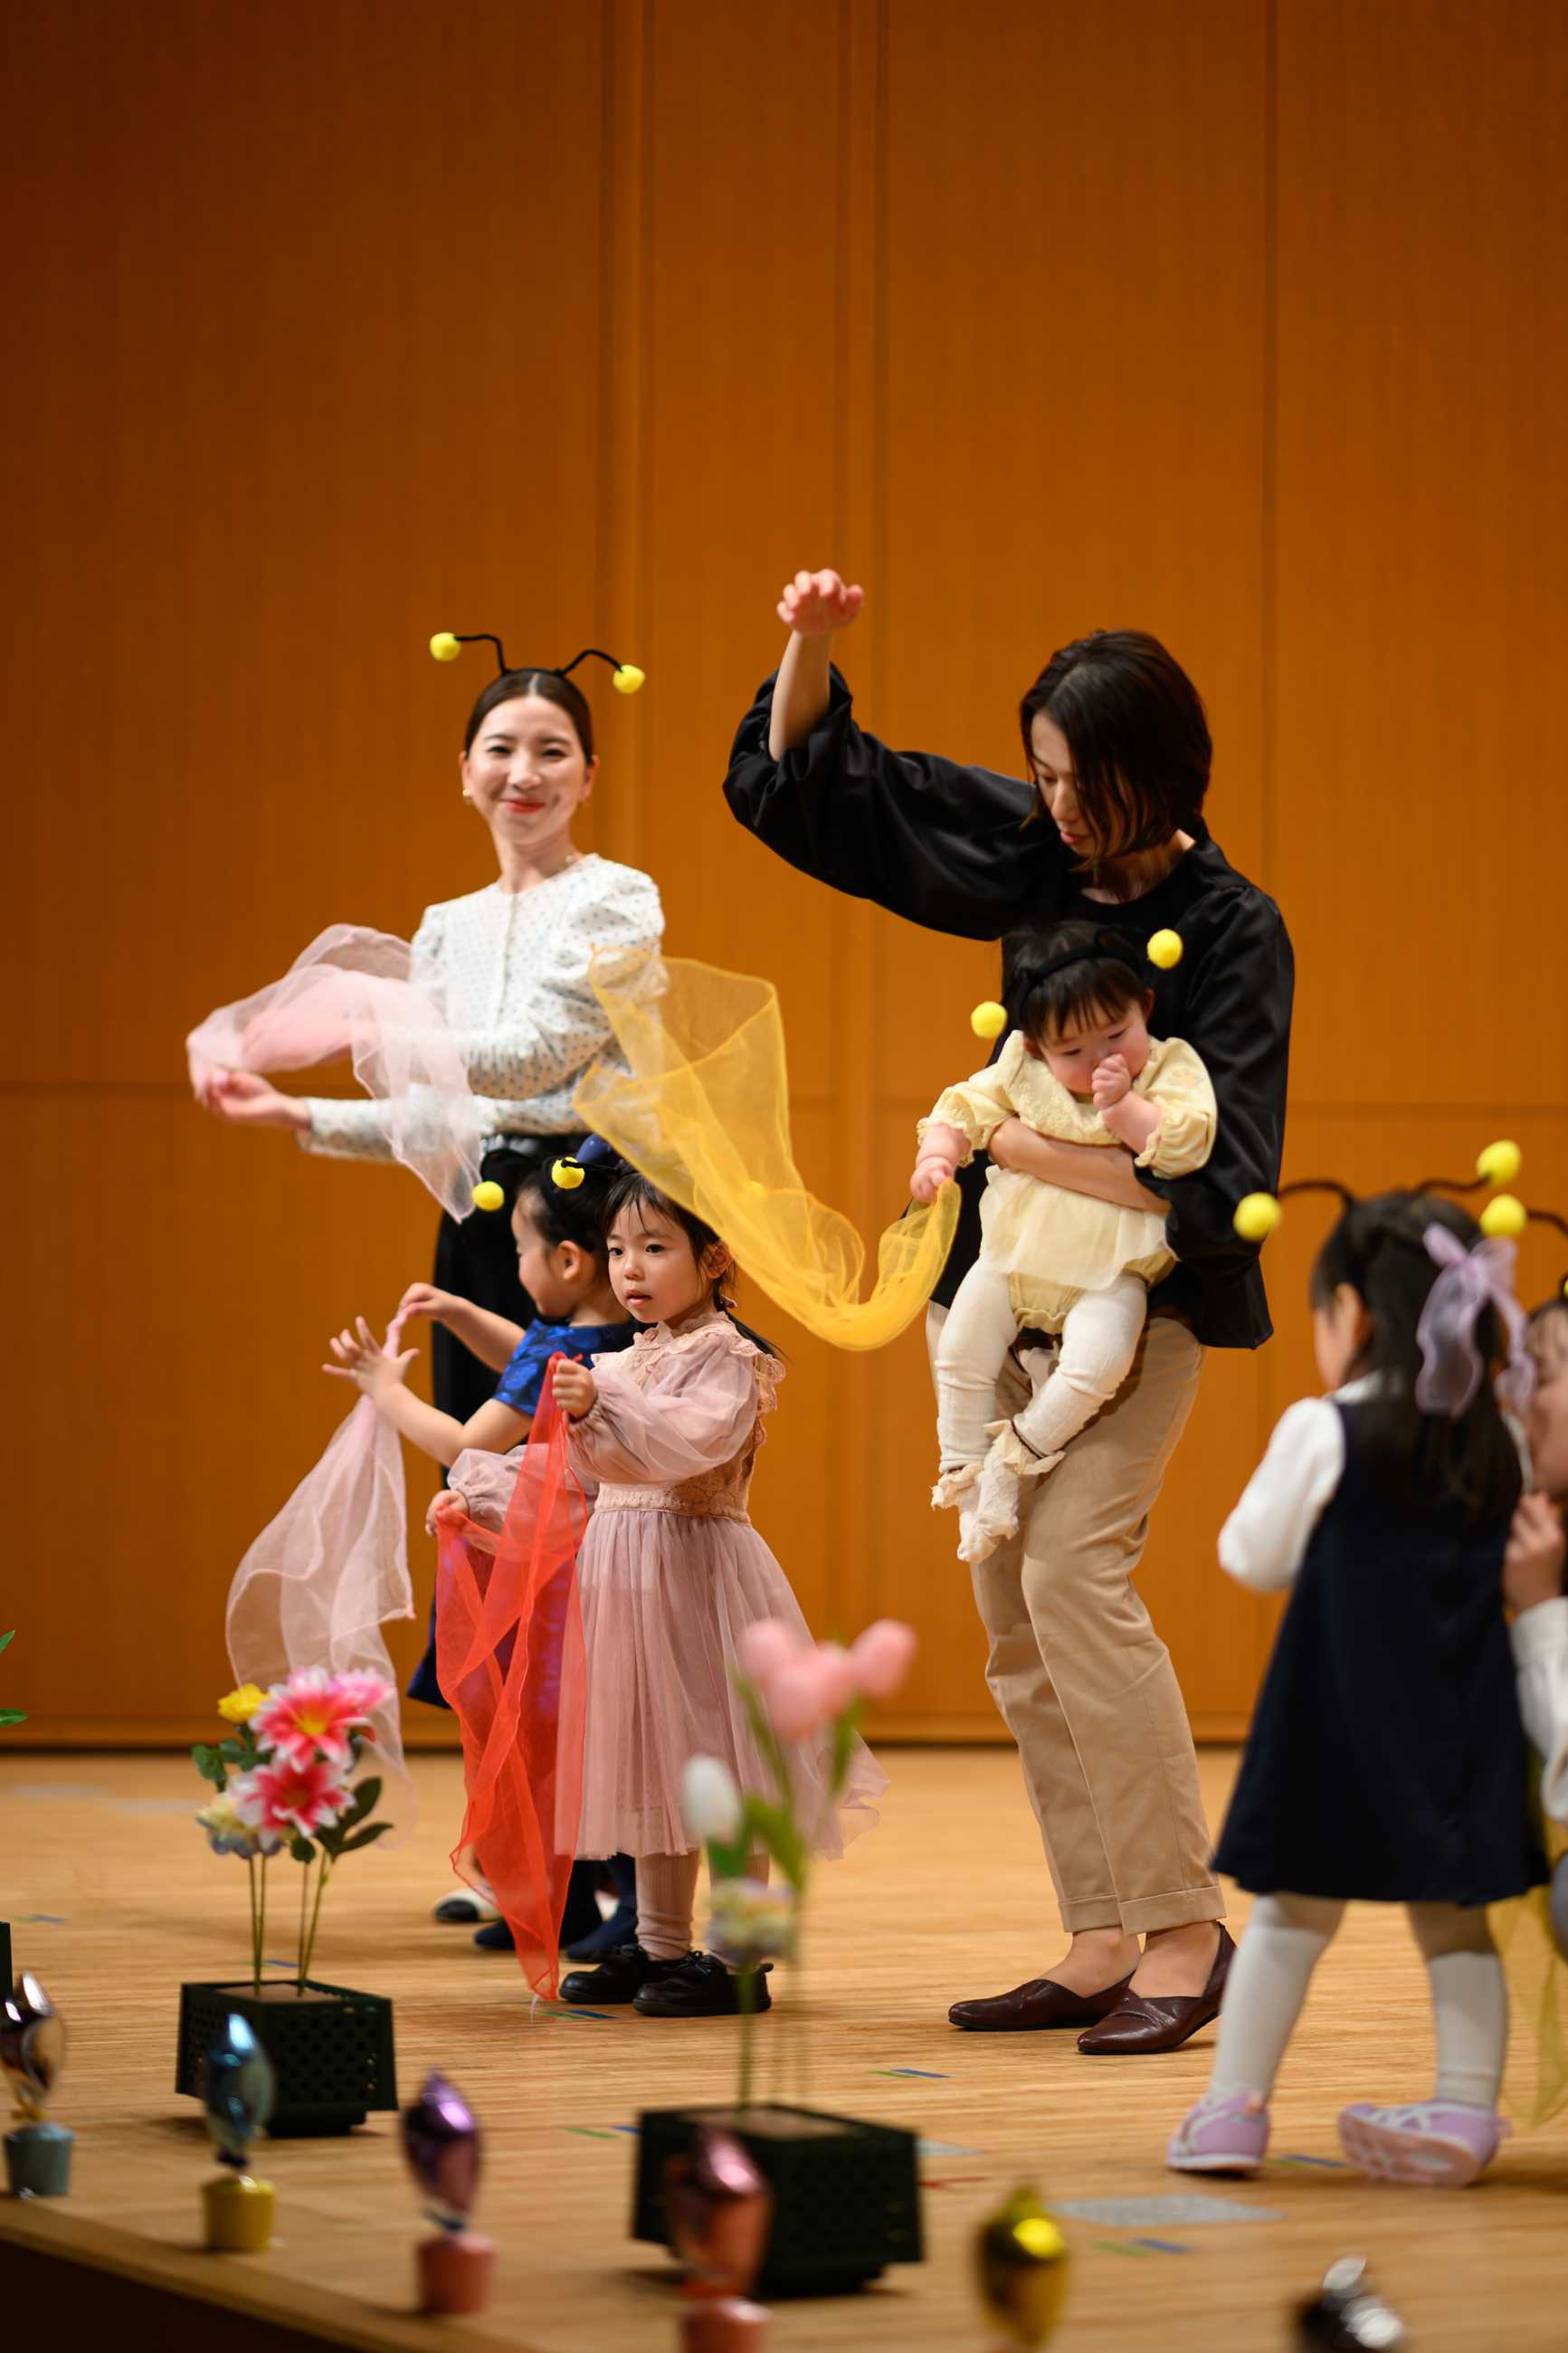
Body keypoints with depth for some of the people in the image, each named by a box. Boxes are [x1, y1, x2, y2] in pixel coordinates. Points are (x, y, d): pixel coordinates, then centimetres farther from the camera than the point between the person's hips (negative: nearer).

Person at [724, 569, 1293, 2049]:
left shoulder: (1232, 930, -14)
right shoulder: (1028, 854, 2)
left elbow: (1222, 1178, -22)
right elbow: (805, 778, 10)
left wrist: (1044, 1153, -21)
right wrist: (808, 646, -7)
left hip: (1140, 1292, -7)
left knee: (1073, 1564, -21)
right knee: (1012, 1604, 6)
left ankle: (1186, 1928, -13)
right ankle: (1099, 1942, 12)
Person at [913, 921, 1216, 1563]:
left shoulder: (1170, 1070, -9)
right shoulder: (1022, 1073, -1)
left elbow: (1185, 1146, -21)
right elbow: (964, 1109, 6)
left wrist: (1123, 1105, -29)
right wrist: (936, 1155, -12)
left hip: (1107, 1275, -4)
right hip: (1013, 1257, 4)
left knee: (1095, 1364, -26)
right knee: (960, 1355, -1)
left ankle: (1018, 1455, -5)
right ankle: (964, 1477, 17)